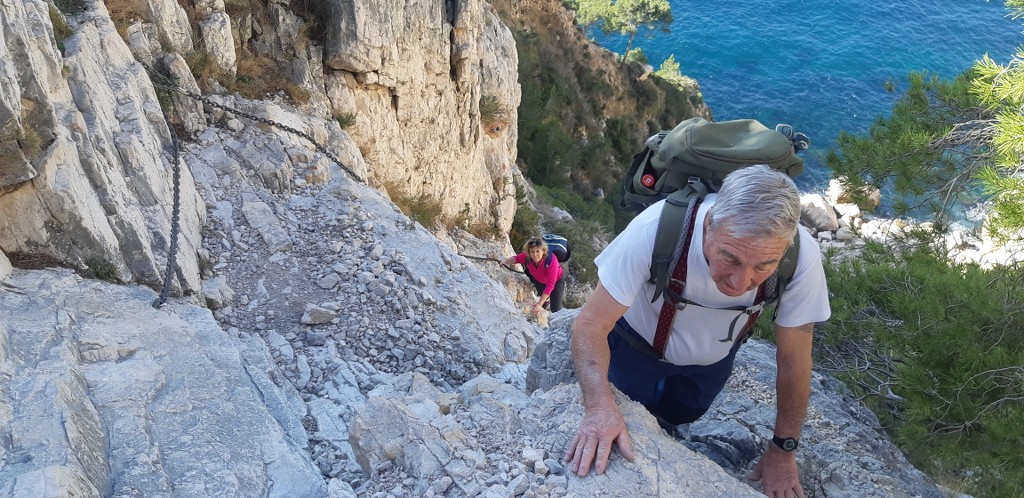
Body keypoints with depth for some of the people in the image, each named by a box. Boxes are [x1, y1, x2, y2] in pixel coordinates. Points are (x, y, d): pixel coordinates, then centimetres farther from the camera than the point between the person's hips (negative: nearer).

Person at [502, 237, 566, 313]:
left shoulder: (551, 261, -43)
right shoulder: (527, 256, -32)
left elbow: (550, 285, -42)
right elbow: (516, 258, -9)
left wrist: (539, 304, -45)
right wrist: (506, 261, -31)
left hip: (556, 280, -4)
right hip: (539, 280, 4)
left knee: (555, 309, -5)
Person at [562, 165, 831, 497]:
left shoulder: (802, 258, -37)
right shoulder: (655, 229, -43)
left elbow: (794, 360, -21)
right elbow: (591, 324, -35)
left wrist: (782, 452, -12)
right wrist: (599, 407, -51)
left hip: (713, 356, 2)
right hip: (639, 342, -2)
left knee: (678, 417, 26)